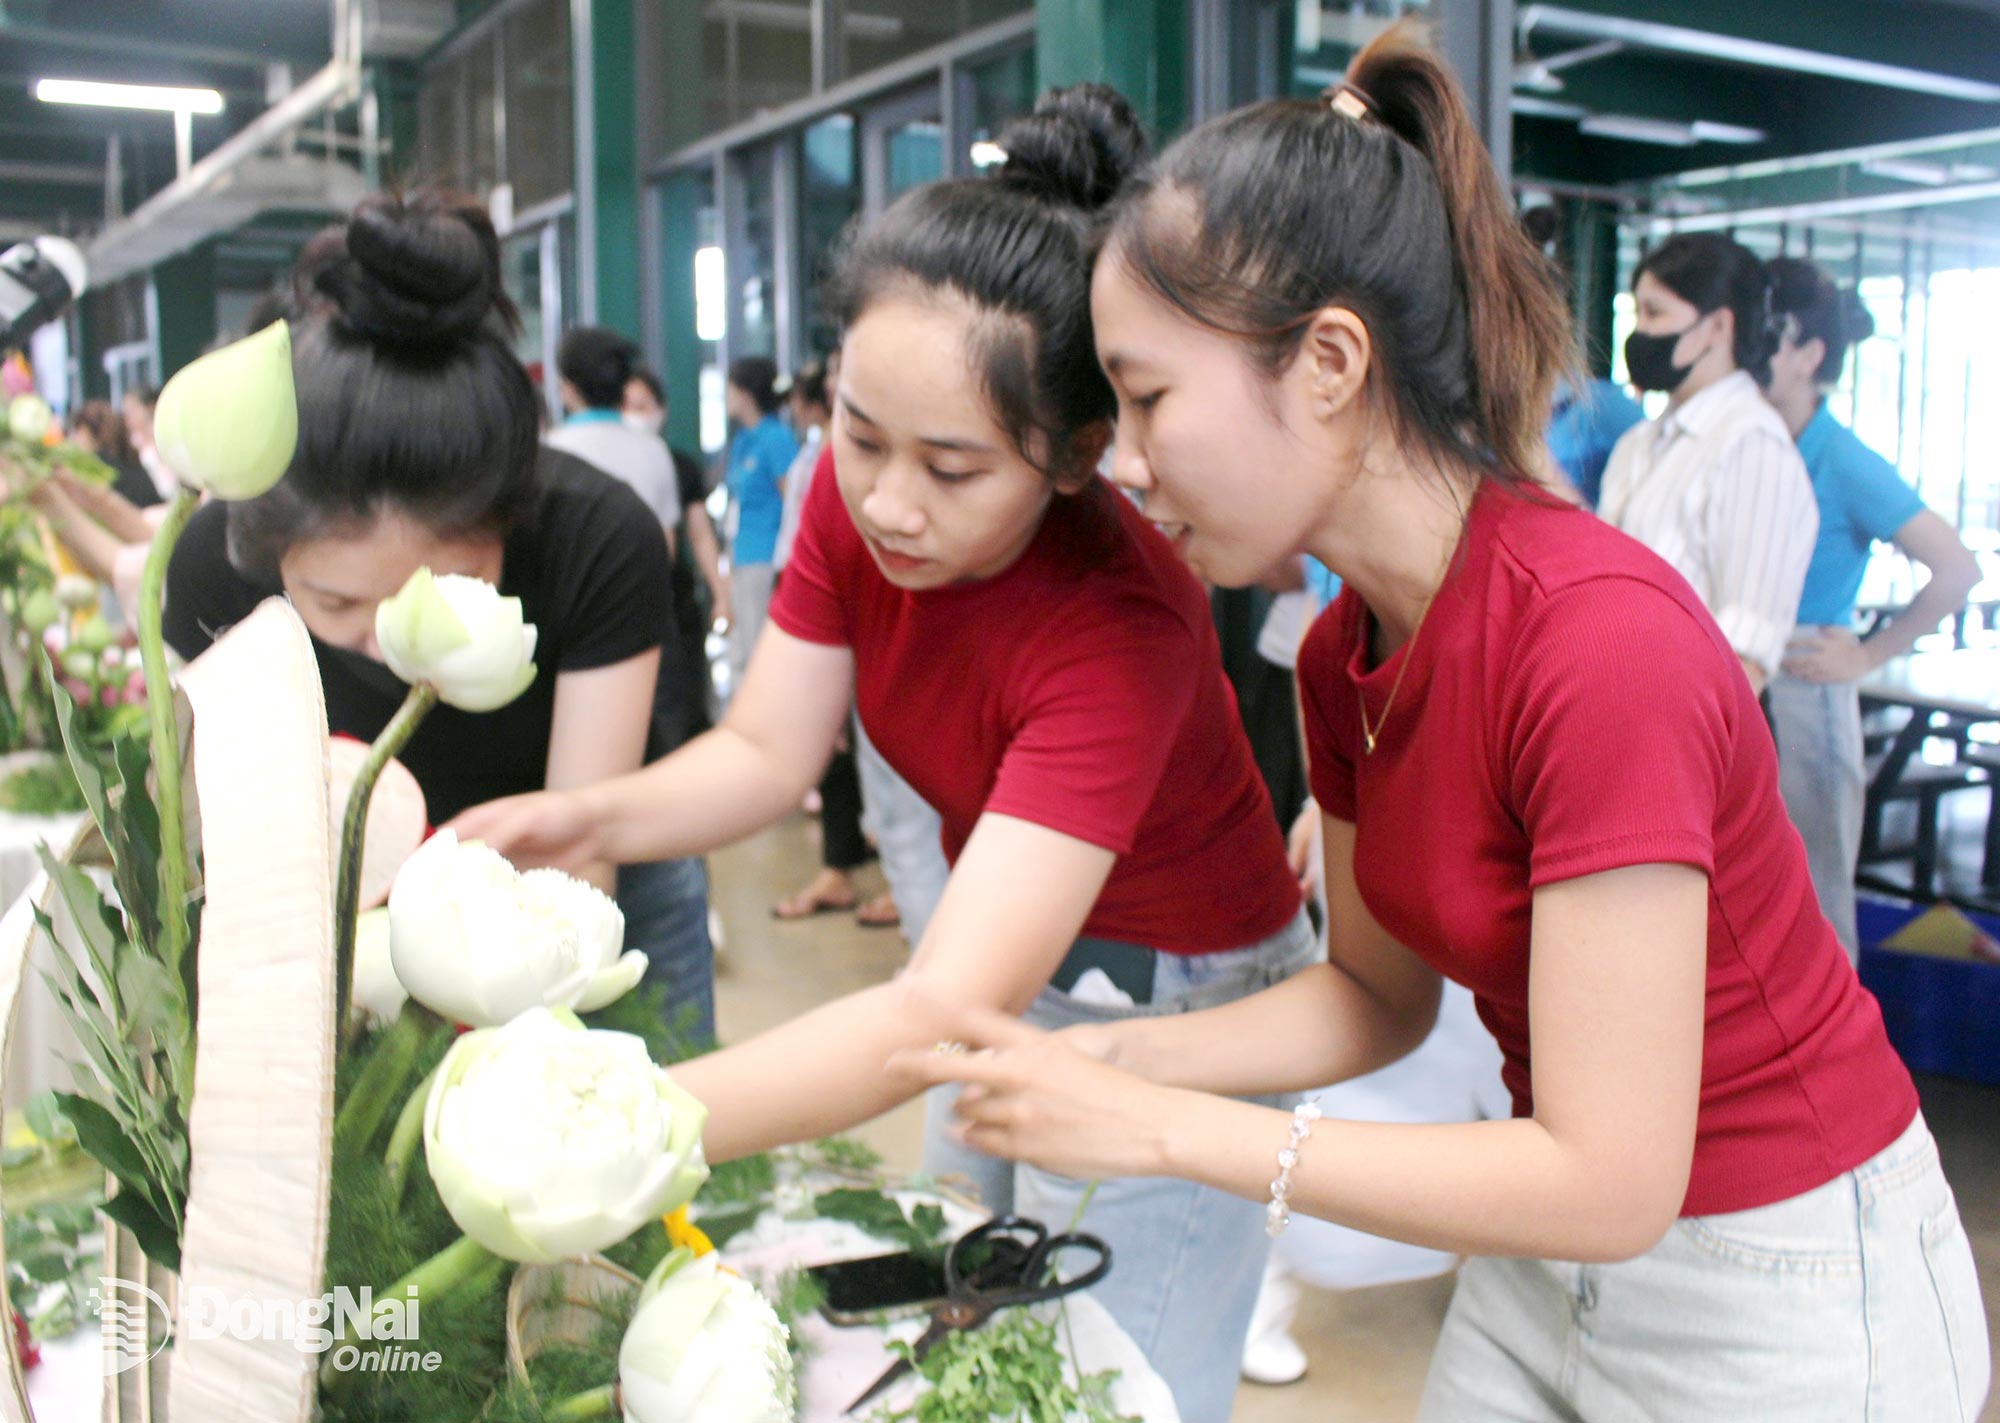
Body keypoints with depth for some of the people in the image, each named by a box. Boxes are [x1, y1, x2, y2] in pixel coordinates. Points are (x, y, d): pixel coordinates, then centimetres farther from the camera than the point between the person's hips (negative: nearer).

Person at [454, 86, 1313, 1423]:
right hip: (1013, 961, 6)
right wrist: (587, 820, -28)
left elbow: (944, 1010, -42)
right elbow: (766, 751, -9)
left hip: (1168, 1002, -6)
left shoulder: (1119, 629, -35)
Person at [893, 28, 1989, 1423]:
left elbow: (1609, 1182, -28)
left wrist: (1159, 1129, -26)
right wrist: (1108, 1059, -9)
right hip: (1546, 1265, 7)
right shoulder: (1344, 653, -5)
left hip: (1772, 1291, -7)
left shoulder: (1602, 639, -29)